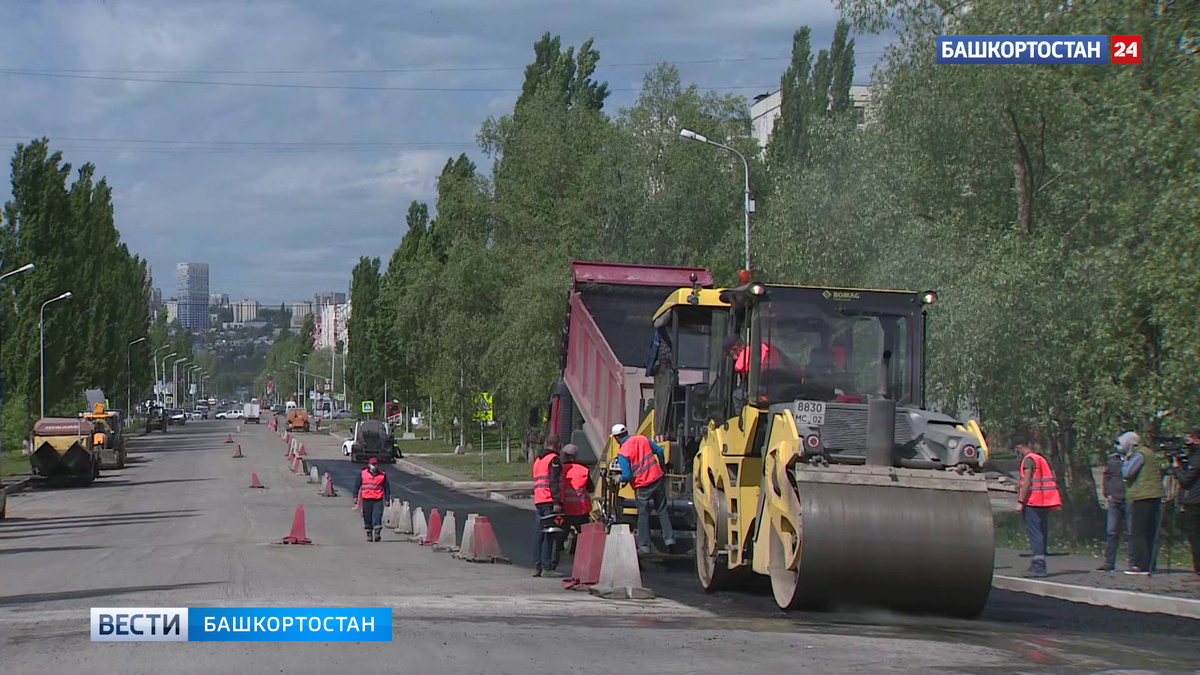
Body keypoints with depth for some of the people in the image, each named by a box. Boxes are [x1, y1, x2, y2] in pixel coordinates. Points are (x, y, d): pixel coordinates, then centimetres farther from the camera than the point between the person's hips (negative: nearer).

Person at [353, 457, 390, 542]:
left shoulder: (382, 475, 8)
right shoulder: (363, 474, 7)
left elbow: (386, 487, 12)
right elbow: (357, 485, 11)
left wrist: (387, 499, 8)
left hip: (378, 500, -1)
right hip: (366, 500, 1)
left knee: (377, 517, -13)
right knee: (367, 518, 6)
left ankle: (377, 533, -12)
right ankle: (369, 534, 16)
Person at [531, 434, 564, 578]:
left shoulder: (537, 460, 22)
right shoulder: (553, 459, -6)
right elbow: (554, 482, -15)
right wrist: (557, 502, -18)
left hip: (538, 501, 9)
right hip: (550, 501, -9)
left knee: (539, 534, 8)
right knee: (550, 535, -9)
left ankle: (537, 567, 8)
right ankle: (547, 567, -13)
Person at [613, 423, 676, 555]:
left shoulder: (622, 453, -14)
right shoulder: (642, 439, 1)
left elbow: (627, 476, -18)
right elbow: (659, 451, 6)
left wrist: (619, 480, 4)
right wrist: (662, 469, 20)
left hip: (643, 487, -4)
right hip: (658, 479, 4)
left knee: (643, 516, 8)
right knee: (662, 511, 15)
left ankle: (644, 546, 13)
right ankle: (669, 539, 9)